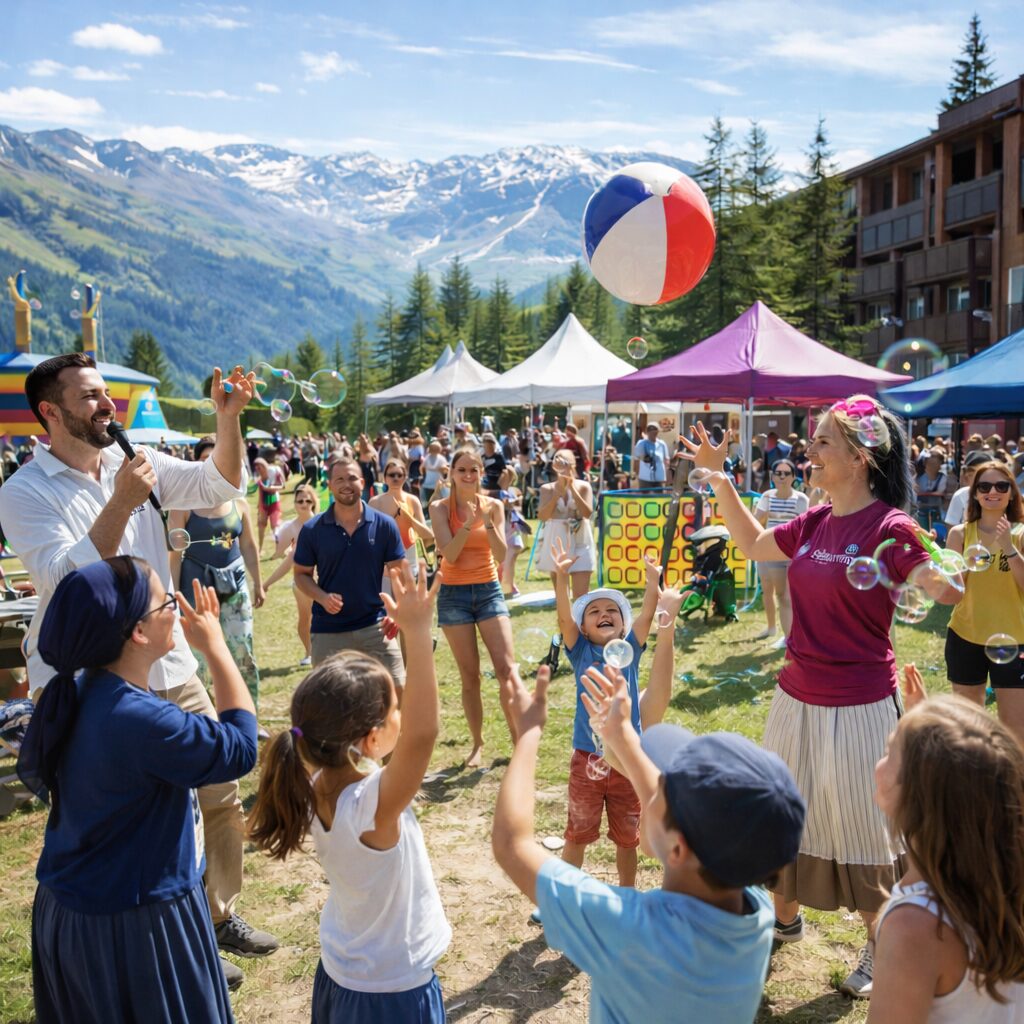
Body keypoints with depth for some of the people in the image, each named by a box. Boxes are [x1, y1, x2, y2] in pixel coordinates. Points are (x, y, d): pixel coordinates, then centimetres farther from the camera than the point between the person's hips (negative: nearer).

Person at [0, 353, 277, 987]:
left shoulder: (138, 463, 4)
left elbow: (221, 486, 2)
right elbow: (66, 579, -22)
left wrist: (228, 418, -12)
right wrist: (121, 502, -29)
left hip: (172, 669, 6)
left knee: (221, 796, 13)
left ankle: (219, 913, 35)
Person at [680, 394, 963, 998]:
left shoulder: (889, 527, -17)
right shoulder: (815, 524, 3)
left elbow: (947, 591, -25)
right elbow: (754, 544, 17)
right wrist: (720, 478, 13)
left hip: (859, 706, -7)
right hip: (798, 698, 7)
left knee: (862, 827, 9)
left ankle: (880, 948, 32)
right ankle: (786, 917, 44)